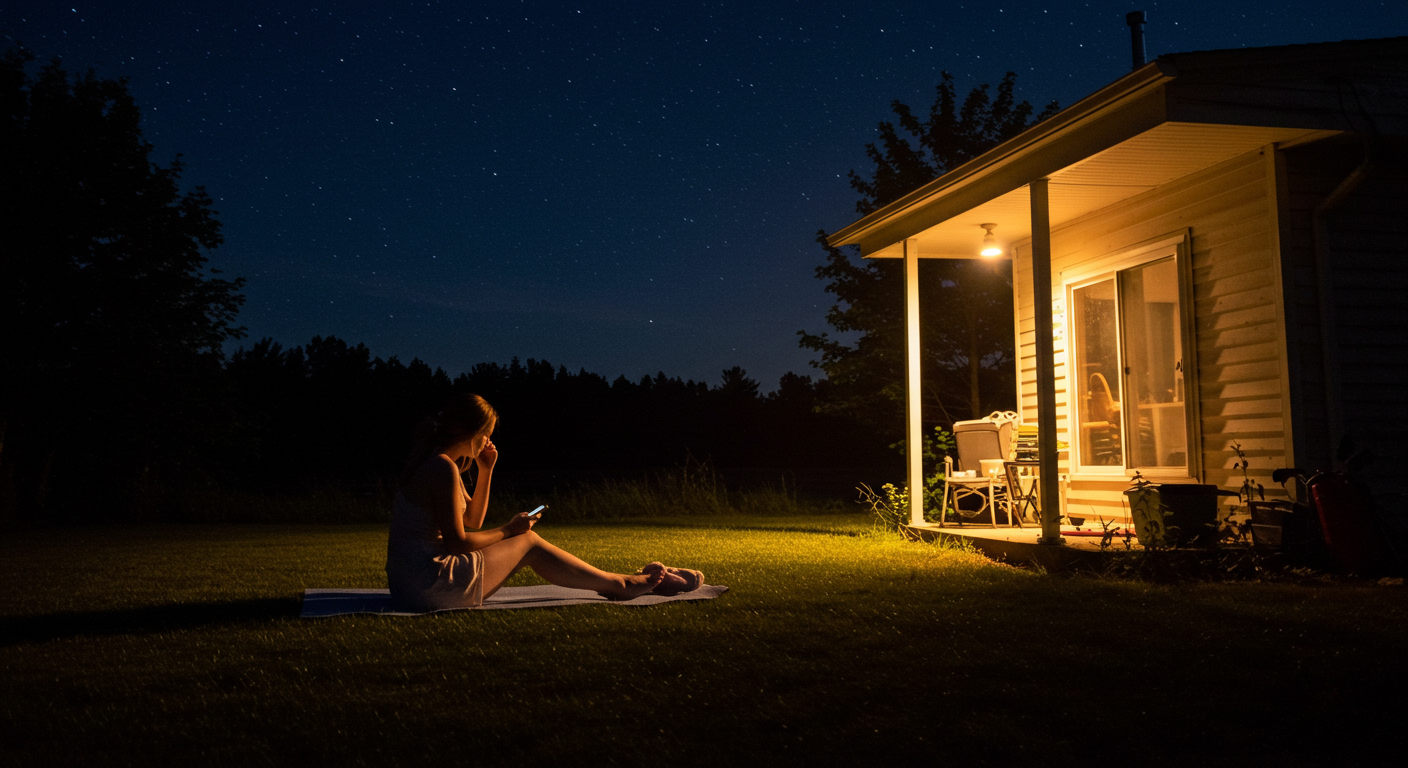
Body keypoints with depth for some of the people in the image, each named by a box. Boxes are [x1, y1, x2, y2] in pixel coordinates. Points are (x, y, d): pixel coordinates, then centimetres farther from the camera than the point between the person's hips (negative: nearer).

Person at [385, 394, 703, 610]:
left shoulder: (434, 464, 14)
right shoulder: (444, 468, -18)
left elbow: (472, 522, 21)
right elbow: (457, 541, -20)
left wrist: (486, 471, 11)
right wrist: (508, 531, -6)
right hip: (430, 584, -10)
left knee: (527, 541, 14)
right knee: (528, 542, 0)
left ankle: (617, 581, 21)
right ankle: (618, 583, 13)